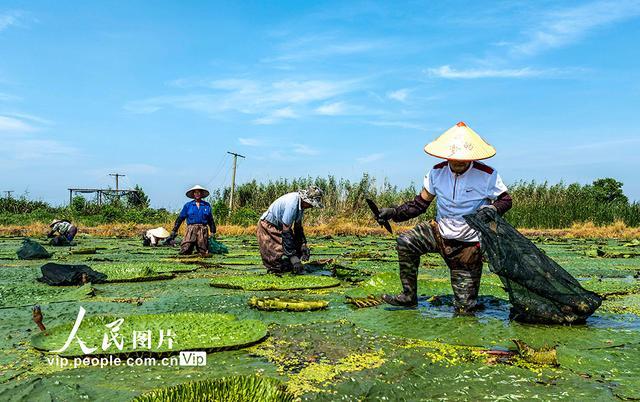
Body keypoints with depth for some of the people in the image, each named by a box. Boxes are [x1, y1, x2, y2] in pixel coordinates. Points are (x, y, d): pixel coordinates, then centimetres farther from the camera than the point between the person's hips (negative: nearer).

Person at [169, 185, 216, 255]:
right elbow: (180, 218, 8)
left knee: (204, 253, -1)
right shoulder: (188, 205, 9)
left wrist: (213, 232, 14)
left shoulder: (206, 205, 10)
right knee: (185, 252, -11)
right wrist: (174, 231, 4)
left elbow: (210, 220, 16)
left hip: (203, 230, 1)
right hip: (191, 229, 0)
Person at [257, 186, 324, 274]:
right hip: (268, 226, -9)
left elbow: (298, 227, 9)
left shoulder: (301, 204, -4)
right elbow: (286, 231, -33)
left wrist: (303, 245, -2)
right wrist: (293, 256, -31)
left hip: (279, 226, 9)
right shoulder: (292, 204, -33)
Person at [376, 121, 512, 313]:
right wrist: (394, 212, -13)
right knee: (405, 242, -18)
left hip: (469, 244, -3)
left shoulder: (487, 175, -15)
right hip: (440, 233, 4)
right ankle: (409, 296, -3)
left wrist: (492, 209, -25)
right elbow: (420, 203, 1)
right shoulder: (437, 172, -7)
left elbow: (506, 199, -1)